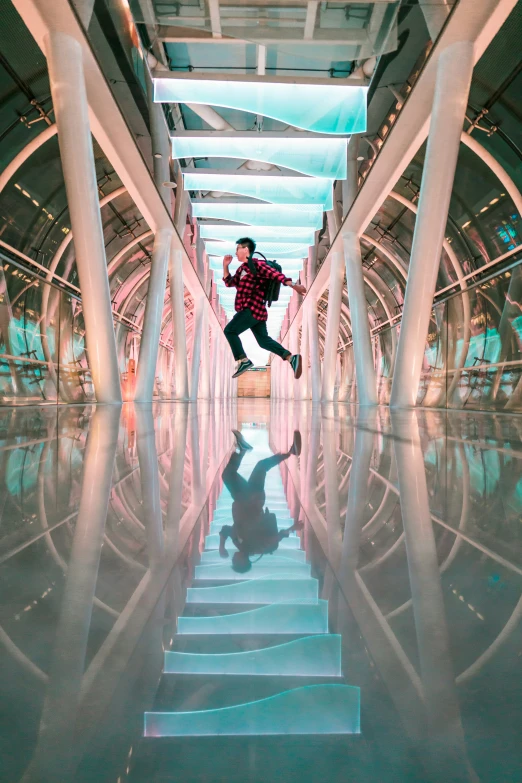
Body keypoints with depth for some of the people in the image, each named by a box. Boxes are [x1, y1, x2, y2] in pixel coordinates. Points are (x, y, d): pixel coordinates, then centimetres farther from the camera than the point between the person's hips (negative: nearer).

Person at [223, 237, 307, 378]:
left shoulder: (256, 264, -9)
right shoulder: (242, 268, 20)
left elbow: (276, 274, -20)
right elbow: (229, 283, 27)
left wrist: (293, 285, -31)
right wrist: (225, 266, 15)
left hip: (253, 309, -10)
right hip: (254, 310, 10)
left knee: (230, 330, -9)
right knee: (263, 340, 9)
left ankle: (243, 361, -10)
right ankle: (291, 357, 3)